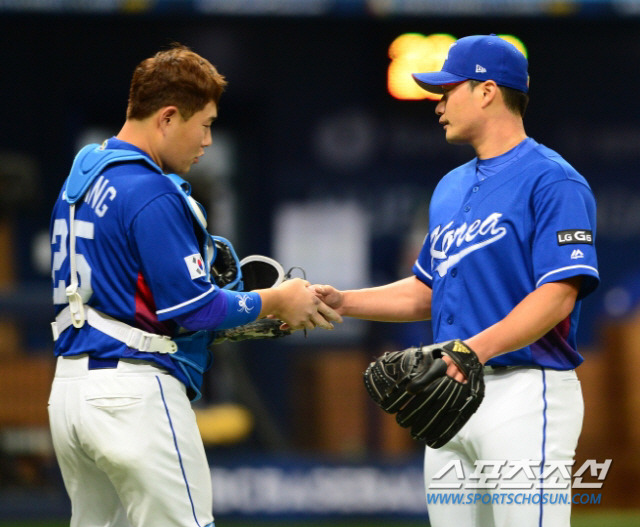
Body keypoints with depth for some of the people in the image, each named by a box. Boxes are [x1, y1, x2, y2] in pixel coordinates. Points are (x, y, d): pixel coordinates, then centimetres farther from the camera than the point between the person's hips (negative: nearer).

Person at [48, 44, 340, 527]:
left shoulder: (83, 174, 14)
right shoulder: (152, 193, -15)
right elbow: (193, 309, -14)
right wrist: (274, 302, -1)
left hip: (67, 389, 9)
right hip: (134, 392, -9)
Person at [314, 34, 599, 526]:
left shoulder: (552, 181, -9)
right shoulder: (451, 188, 19)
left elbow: (557, 297, -18)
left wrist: (476, 348, -29)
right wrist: (341, 302, 14)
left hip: (526, 395, -9)